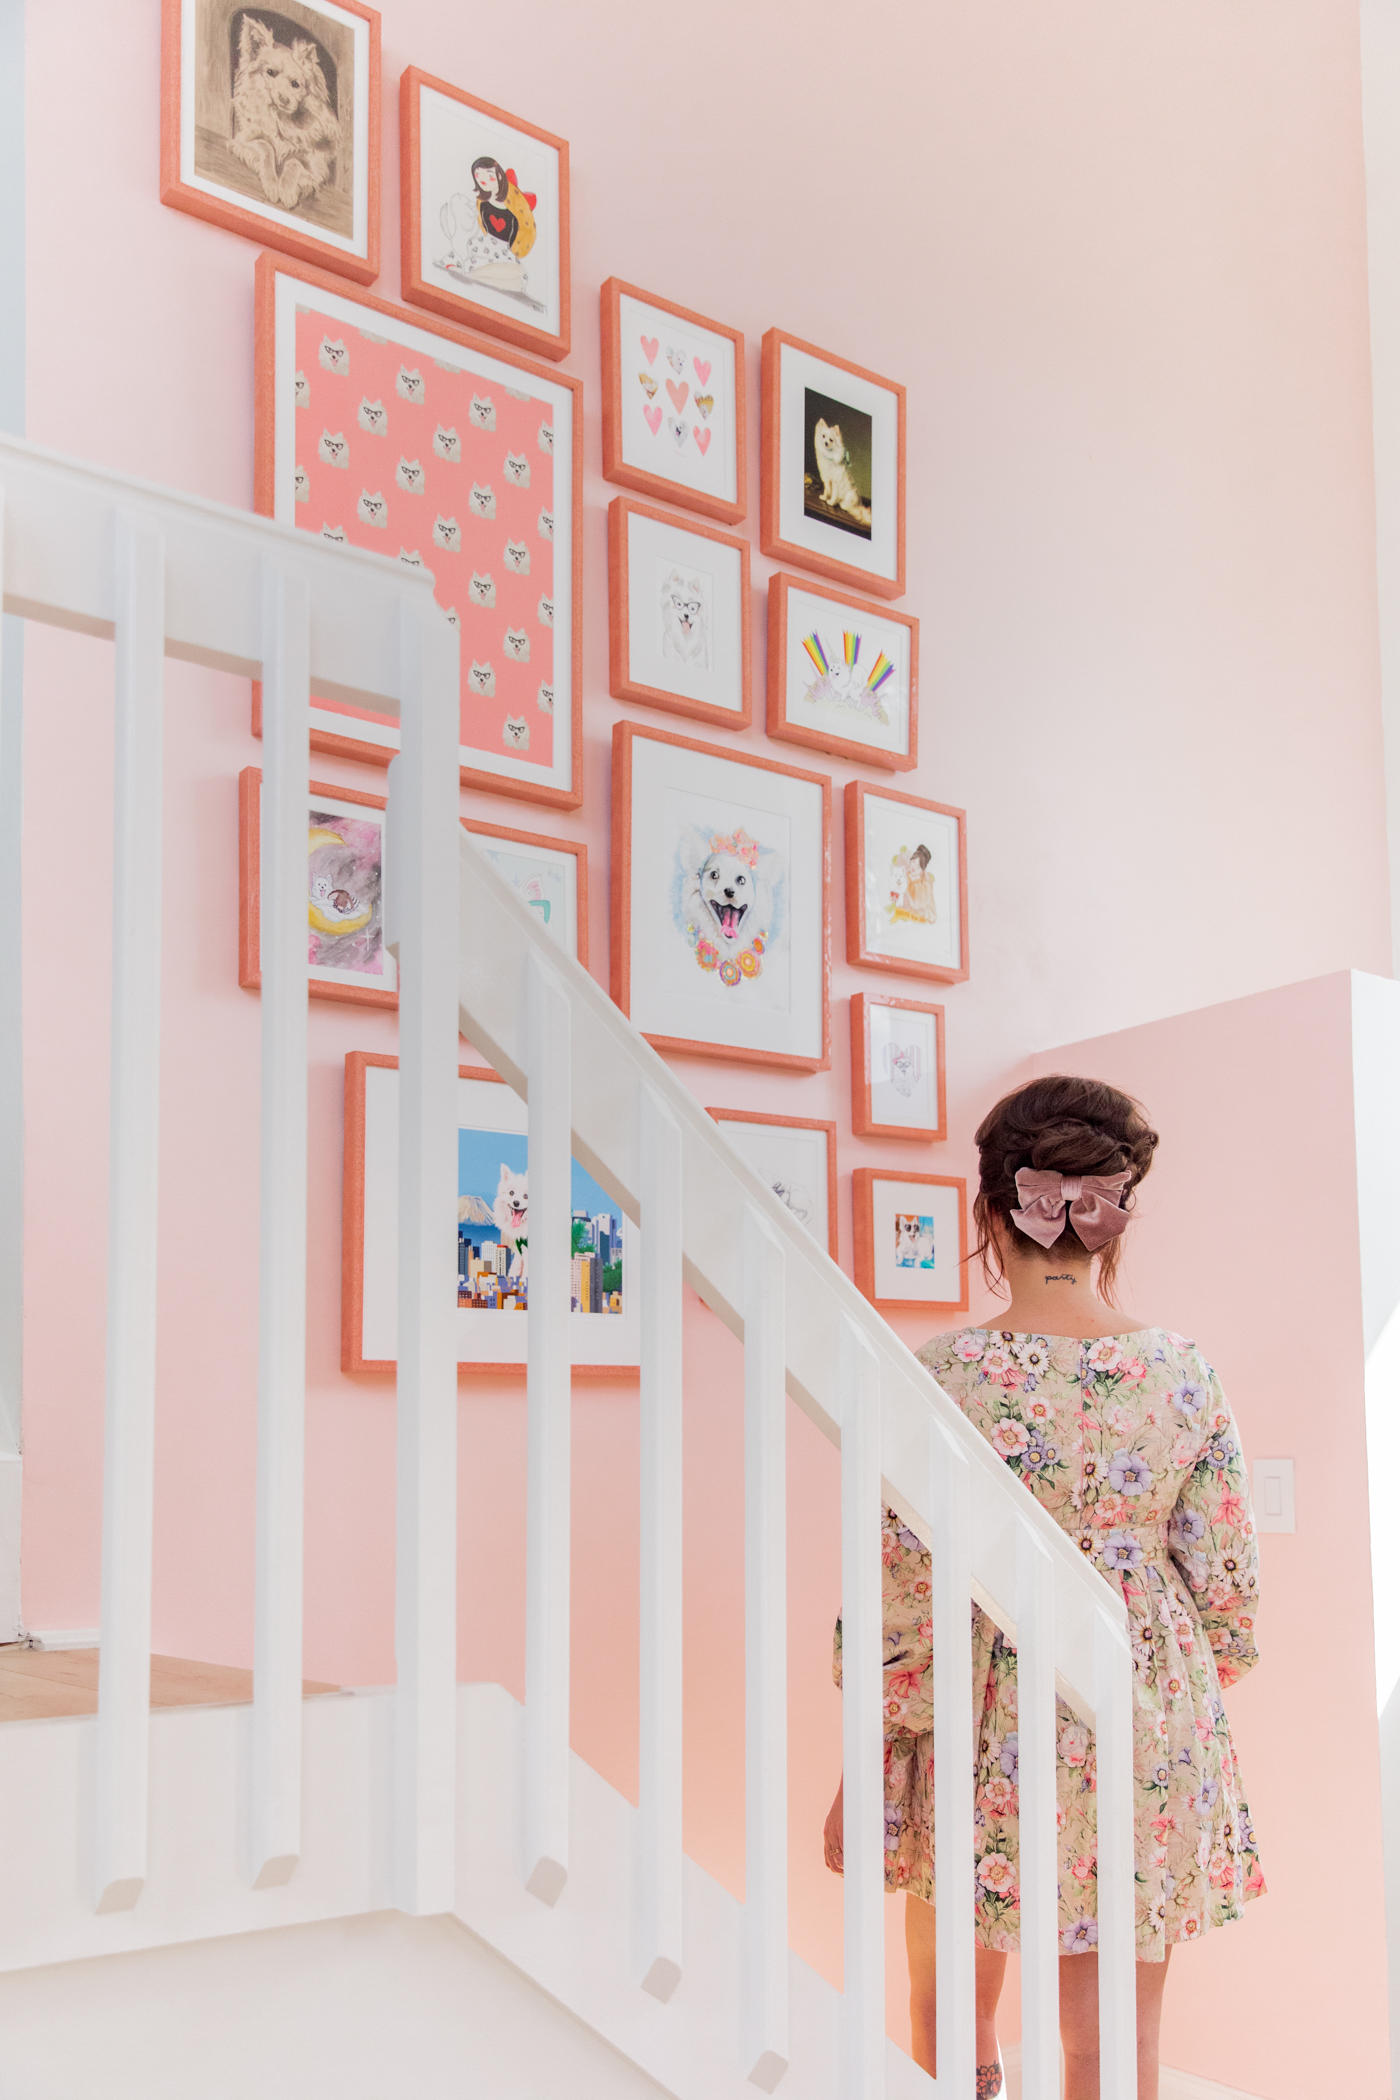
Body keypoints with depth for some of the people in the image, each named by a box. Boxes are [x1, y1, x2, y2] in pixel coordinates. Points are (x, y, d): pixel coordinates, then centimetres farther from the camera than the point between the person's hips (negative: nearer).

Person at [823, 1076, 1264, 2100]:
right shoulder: (1184, 1370, -6)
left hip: (1002, 1726, -3)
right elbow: (1226, 1574, 2)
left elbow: (906, 1593, -13)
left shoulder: (946, 1377, -16)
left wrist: (867, 1765, -1)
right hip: (1156, 1739, 3)